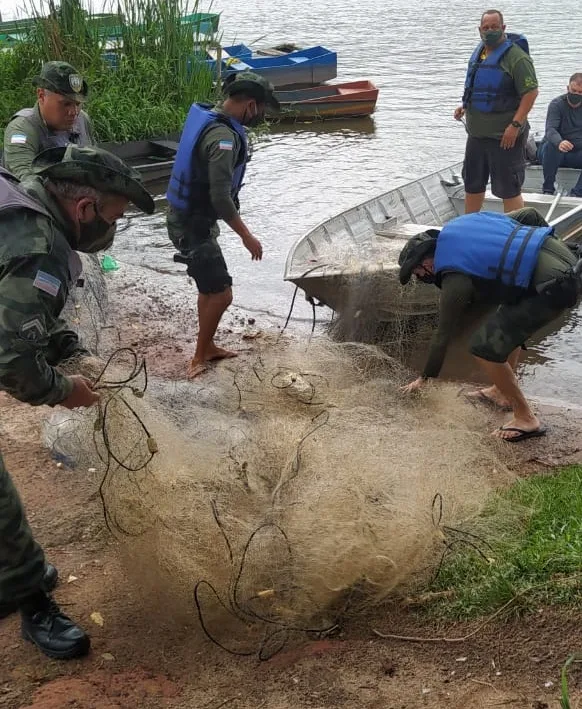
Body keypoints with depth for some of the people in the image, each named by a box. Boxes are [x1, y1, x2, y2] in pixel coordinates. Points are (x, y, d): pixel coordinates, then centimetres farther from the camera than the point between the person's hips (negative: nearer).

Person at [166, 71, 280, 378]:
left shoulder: (210, 120, 6)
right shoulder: (223, 137, -25)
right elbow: (221, 197, -29)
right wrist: (246, 236, -20)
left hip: (190, 219, 10)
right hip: (193, 225, -10)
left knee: (210, 288, 21)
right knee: (221, 293, -4)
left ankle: (207, 348, 35)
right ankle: (199, 360, 9)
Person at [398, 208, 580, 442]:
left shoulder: (456, 281, -7)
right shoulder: (459, 224, 13)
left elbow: (444, 334, 5)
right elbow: (530, 215, 17)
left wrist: (424, 377, 19)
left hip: (553, 287, -10)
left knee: (484, 346, -5)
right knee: (508, 319, 28)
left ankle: (525, 419, 5)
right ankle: (503, 392, 35)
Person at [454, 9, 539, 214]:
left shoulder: (516, 57, -13)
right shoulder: (478, 54, 13)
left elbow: (531, 92, -18)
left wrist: (515, 125, -23)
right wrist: (465, 106, 9)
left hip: (504, 136, -8)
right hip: (476, 134, 8)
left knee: (509, 189, -4)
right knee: (472, 185, 18)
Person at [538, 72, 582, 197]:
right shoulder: (556, 104, -8)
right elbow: (550, 129, -25)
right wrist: (559, 142, -48)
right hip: (555, 152, -2)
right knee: (552, 145, -36)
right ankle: (548, 189, -28)